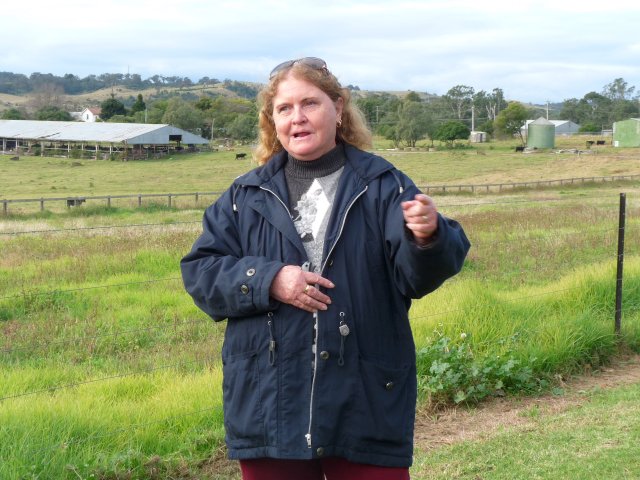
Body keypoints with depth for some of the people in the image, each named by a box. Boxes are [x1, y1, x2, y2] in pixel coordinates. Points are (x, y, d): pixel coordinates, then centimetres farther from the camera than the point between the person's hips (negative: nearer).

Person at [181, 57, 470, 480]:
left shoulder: (382, 186, 2)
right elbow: (199, 271, 4)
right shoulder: (247, 195, 8)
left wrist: (428, 238, -32)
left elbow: (415, 274, -9)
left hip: (367, 402, -1)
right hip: (269, 407, 2)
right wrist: (268, 280, -12)